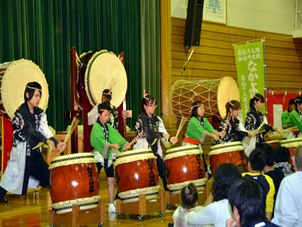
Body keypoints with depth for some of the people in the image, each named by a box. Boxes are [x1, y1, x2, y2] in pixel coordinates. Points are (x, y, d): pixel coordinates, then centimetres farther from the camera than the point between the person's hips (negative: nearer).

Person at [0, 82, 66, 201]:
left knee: (48, 177, 11)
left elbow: (45, 130, -7)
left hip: (35, 152, 7)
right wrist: (46, 141, -37)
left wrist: (56, 143, -24)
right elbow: (31, 130, -24)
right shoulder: (20, 112, -14)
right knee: (11, 178, -5)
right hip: (21, 152, -7)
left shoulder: (40, 113, 6)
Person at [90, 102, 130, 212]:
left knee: (111, 179, 3)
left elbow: (116, 136, -2)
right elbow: (100, 140, -24)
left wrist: (124, 144, -18)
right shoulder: (96, 127, -9)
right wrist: (111, 145, -36)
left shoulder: (108, 127, 10)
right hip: (98, 155, -6)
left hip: (108, 155, 6)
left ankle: (111, 205, 8)